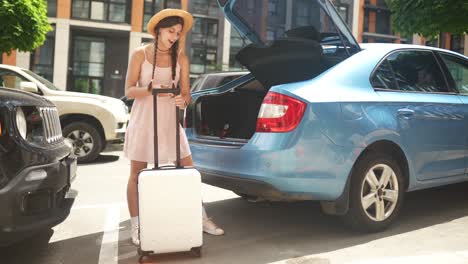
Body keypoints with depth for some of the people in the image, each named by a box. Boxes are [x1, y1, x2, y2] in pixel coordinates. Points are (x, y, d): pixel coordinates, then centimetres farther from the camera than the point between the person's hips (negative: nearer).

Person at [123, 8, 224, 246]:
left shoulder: (181, 58, 3)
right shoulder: (140, 54, -3)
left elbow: (186, 93, 1)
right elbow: (129, 91, -7)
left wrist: (183, 100, -23)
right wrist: (150, 89, -27)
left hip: (169, 119, 2)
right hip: (143, 118, -2)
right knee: (137, 173, 2)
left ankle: (202, 220, 16)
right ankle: (136, 228, 14)